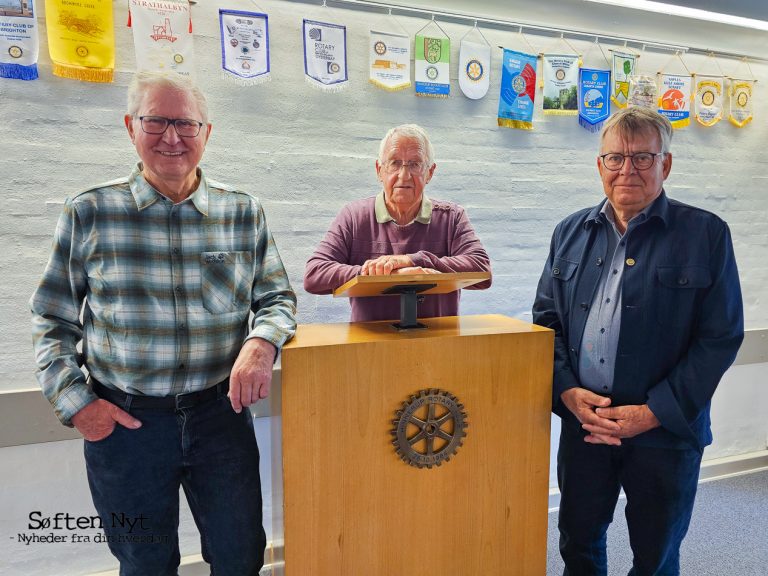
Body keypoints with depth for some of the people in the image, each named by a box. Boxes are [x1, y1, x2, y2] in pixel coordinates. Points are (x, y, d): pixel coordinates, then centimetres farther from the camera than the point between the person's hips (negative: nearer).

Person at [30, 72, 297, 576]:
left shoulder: (243, 213, 0)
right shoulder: (88, 214, -2)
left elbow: (277, 298, 4)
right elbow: (54, 322, 5)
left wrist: (262, 341, -17)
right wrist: (74, 401, -5)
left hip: (221, 414, 1)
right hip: (122, 421, 0)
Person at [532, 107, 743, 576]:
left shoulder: (706, 234, -5)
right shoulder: (571, 233, 5)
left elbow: (721, 337, -8)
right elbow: (546, 318, 6)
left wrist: (654, 411, -14)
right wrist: (567, 391, -8)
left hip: (666, 433, -2)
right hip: (583, 424, 3)